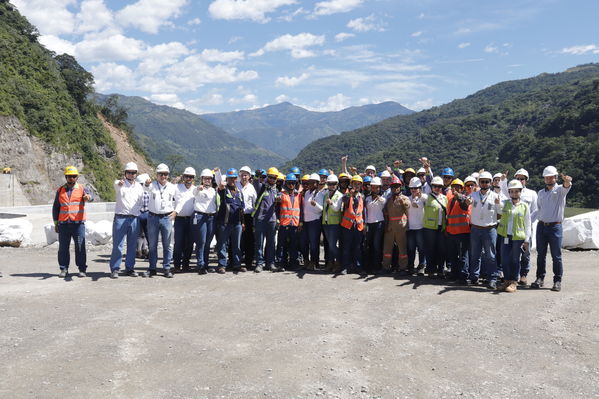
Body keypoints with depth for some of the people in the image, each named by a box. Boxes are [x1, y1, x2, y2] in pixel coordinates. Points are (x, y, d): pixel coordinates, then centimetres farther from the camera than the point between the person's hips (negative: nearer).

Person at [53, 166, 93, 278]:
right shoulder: (60, 190, 13)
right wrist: (56, 223, 12)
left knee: (80, 247, -1)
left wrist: (88, 197, -42)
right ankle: (64, 269, 15)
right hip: (63, 224, 2)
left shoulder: (82, 189, 6)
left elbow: (89, 195, -17)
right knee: (63, 247, 5)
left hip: (78, 223, -2)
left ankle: (82, 269, 7)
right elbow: (55, 207, 16)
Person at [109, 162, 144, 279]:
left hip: (134, 219, 4)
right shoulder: (119, 184, 1)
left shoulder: (139, 186, 14)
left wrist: (136, 211, 6)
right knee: (117, 245, -5)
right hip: (120, 218, -4)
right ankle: (114, 269, 2)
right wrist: (120, 183, -49)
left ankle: (129, 268, 16)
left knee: (132, 246, 7)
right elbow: (117, 185, -25)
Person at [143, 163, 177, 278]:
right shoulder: (152, 185, -1)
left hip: (167, 218, 1)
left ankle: (167, 268, 11)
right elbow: (146, 188, -24)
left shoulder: (172, 187, 7)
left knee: (167, 245, 3)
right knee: (152, 245, 7)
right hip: (153, 217, -1)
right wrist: (146, 184, -46)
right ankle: (152, 268, 16)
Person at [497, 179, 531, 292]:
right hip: (505, 236, 2)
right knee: (505, 259, 4)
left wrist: (527, 240, 1)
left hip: (518, 237, -2)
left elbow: (527, 224, 4)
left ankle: (514, 282, 14)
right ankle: (507, 280, 18)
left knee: (515, 260, 5)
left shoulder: (524, 206, 3)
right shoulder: (504, 203, 9)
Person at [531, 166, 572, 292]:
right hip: (541, 226, 5)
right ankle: (540, 278, 16)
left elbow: (566, 187, -25)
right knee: (540, 255, 8)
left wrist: (567, 181, -48)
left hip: (555, 226, -4)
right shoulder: (540, 193, 16)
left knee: (556, 256, -1)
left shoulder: (560, 190, -1)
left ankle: (557, 281, 7)